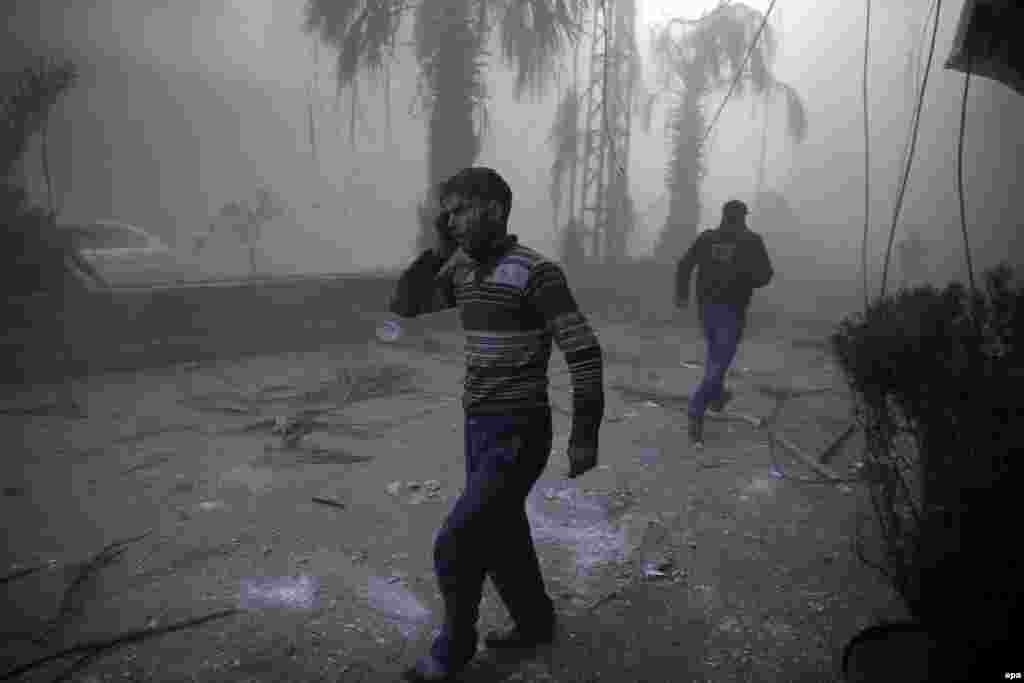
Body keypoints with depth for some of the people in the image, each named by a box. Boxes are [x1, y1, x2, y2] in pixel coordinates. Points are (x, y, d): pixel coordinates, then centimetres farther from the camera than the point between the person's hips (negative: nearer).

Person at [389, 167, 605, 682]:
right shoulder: (464, 271, 7)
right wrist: (439, 251, 0)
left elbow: (584, 353, -18)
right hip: (480, 428, 8)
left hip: (517, 436, -8)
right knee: (501, 537, 21)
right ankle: (535, 623, 43)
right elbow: (403, 306, 11)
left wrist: (585, 435, -18)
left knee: (456, 547, -4)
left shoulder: (536, 272, -18)